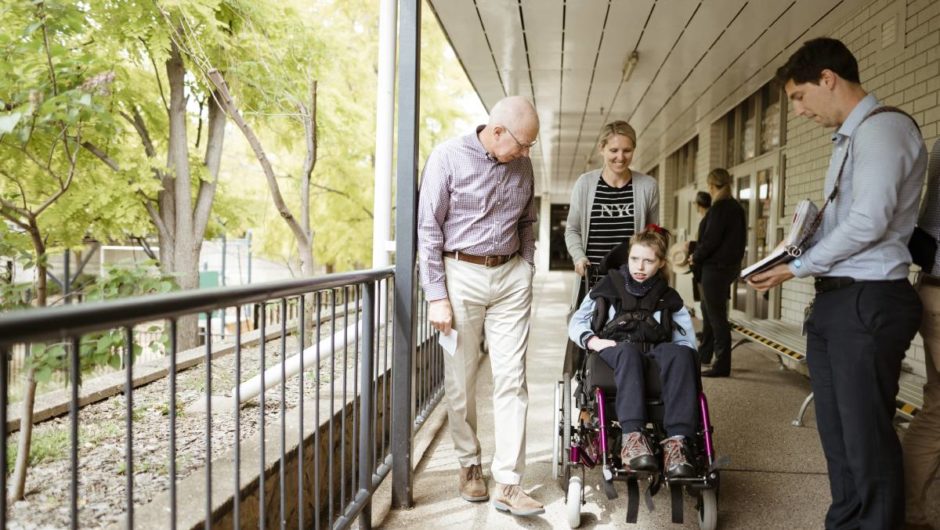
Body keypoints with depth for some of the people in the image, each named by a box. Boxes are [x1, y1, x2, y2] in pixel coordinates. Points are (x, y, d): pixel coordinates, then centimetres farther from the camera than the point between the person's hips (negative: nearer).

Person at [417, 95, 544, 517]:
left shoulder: (522, 165, 8)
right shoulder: (448, 157, -7)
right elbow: (428, 229, -8)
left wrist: (527, 272, 9)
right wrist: (437, 297, -10)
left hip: (511, 277, 4)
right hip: (462, 275, -3)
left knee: (511, 380, -2)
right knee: (461, 381, 7)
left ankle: (507, 483, 3)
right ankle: (469, 465, 26)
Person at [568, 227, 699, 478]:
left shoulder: (669, 298, 25)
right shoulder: (607, 287, 23)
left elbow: (687, 339, 14)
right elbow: (576, 323, 17)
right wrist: (593, 341, -4)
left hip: (654, 350, 2)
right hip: (614, 348, -1)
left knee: (681, 354, -35)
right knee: (629, 351, -40)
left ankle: (676, 441, -47)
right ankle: (632, 437, -54)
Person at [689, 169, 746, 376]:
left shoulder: (720, 208, -17)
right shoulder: (736, 207, 12)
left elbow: (710, 239, -21)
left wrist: (696, 257, -5)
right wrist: (697, 252, 14)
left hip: (716, 267, -10)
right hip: (730, 264, 10)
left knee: (716, 315, -5)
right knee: (708, 309, 22)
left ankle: (722, 365, -1)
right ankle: (705, 353, 35)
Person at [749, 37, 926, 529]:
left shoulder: (883, 127, -10)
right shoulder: (848, 139, 19)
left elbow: (870, 222, -18)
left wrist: (798, 267, -10)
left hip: (869, 302, -9)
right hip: (834, 300, 9)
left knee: (867, 436, -2)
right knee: (837, 433, 14)